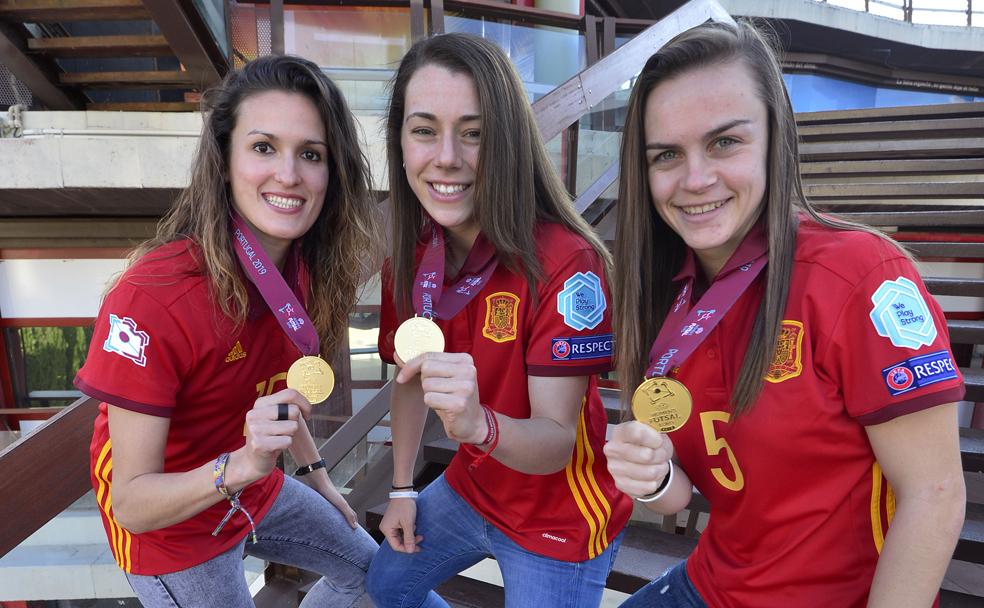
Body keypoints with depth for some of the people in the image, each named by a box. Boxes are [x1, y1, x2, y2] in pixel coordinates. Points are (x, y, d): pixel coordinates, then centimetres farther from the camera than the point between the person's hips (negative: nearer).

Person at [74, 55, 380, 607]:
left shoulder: (309, 269, -13)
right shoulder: (151, 298, -33)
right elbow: (131, 504, -27)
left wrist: (317, 475, 9)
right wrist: (241, 465, -43)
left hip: (257, 493, 6)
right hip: (167, 526, -6)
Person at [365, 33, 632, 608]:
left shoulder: (566, 262, -29)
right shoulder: (410, 258, -9)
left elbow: (557, 443, -28)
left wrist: (478, 423, -47)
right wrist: (403, 489, 8)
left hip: (559, 518, -6)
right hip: (471, 489, 6)